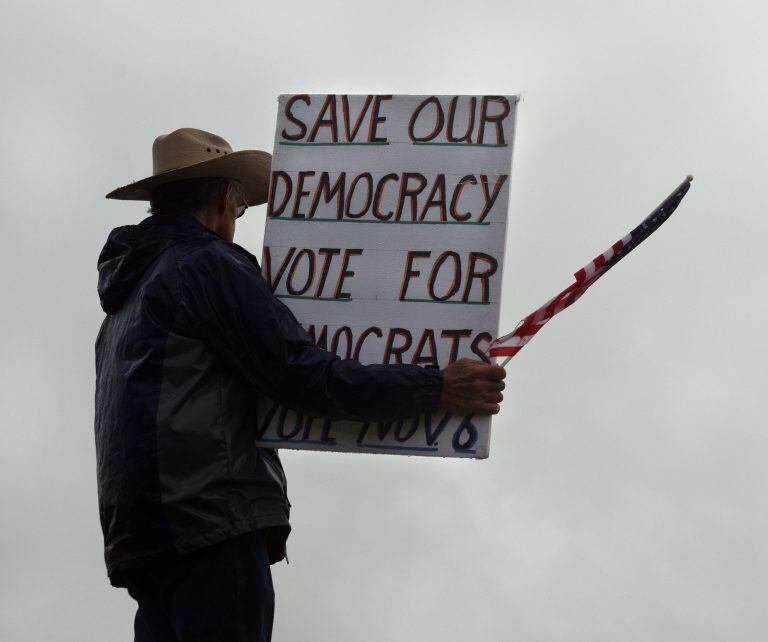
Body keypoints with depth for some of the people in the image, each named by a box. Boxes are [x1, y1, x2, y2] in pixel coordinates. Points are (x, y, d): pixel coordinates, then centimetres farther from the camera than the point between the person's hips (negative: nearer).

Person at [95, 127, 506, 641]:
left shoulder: (129, 288, 25)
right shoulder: (209, 265, -3)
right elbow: (307, 378, -10)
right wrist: (438, 388, -8)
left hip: (144, 537, 10)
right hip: (214, 529, -9)